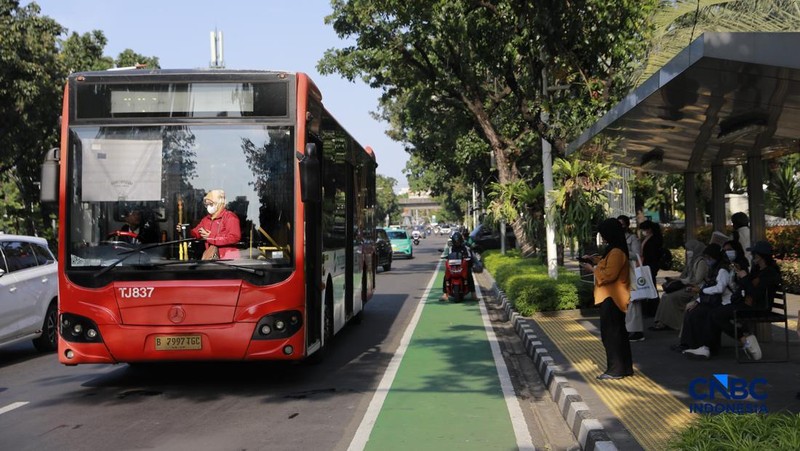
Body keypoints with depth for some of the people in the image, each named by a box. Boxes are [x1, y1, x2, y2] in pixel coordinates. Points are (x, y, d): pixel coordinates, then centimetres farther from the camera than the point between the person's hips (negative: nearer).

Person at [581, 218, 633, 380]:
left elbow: (609, 275, -24)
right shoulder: (614, 250, 13)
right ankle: (625, 367, 23)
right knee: (618, 333, 15)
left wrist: (592, 269, -13)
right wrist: (594, 260, 15)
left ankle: (615, 370, -1)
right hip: (612, 298, 11)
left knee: (611, 334, -6)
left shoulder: (616, 252, -20)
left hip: (611, 299, -11)